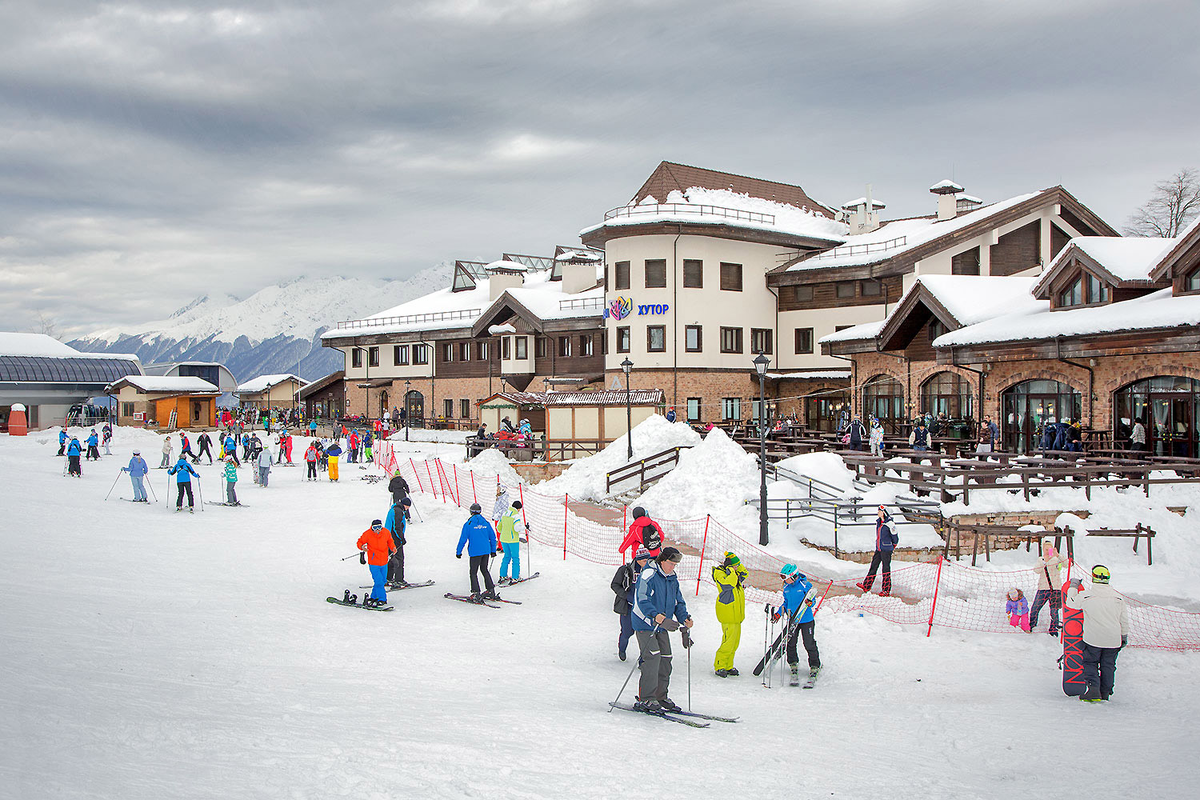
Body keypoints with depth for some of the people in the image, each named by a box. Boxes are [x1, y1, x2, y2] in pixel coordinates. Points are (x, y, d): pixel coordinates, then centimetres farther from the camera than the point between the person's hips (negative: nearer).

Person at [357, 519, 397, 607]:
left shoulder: (386, 532, -4)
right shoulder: (367, 534, -13)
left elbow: (390, 541, 15)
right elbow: (359, 542, 0)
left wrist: (393, 547, -4)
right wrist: (362, 546, -22)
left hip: (384, 562, 4)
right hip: (373, 562, -4)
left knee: (383, 581, 12)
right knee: (379, 581, -11)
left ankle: (374, 596, 30)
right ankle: (382, 599, 1)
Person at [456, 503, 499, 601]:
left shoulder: (468, 524, -8)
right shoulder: (486, 523, 5)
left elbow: (463, 539, -7)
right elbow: (493, 537, 9)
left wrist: (458, 552, 2)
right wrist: (493, 550, 19)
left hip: (475, 552, -5)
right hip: (486, 551, 5)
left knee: (473, 572, 3)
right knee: (484, 570, 19)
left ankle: (476, 594, -4)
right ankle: (491, 591, 18)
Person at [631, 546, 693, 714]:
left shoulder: (673, 579, 10)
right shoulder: (648, 575, -15)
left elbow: (678, 602, 19)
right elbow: (642, 600, -25)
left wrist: (684, 619, 0)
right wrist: (658, 617, -37)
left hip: (661, 627, 8)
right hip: (645, 624, -8)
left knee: (665, 659, 5)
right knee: (653, 657, -18)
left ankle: (661, 697, 17)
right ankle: (645, 699, -14)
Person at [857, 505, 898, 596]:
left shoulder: (890, 524, -14)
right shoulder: (878, 523, 10)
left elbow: (895, 539, -6)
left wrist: (892, 546, 8)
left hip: (886, 549, -7)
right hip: (878, 549, 7)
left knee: (886, 570, -2)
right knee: (873, 566, 8)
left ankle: (886, 591, 4)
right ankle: (866, 586, 11)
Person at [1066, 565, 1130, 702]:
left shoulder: (1085, 595, -11)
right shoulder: (1118, 597, -1)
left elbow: (1071, 603, 7)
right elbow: (1124, 620, 7)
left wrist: (1073, 587, 21)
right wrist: (1124, 636, 20)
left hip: (1093, 639, -3)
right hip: (1113, 639, 3)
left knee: (1090, 662, 10)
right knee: (1108, 664, 17)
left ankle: (1093, 689, -8)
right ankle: (1105, 692, 22)